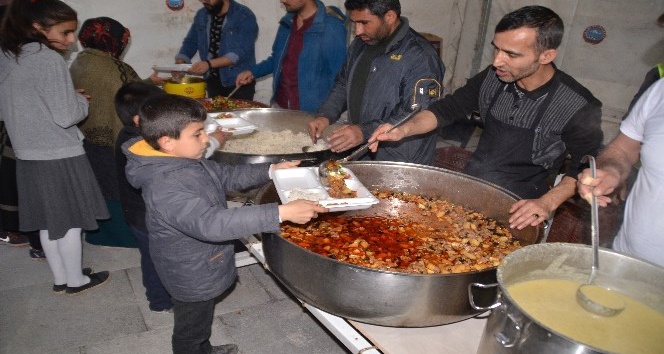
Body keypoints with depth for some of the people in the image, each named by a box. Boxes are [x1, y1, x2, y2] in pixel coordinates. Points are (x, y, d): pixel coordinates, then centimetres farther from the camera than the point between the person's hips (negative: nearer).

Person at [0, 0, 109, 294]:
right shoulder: (48, 59, -18)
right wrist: (81, 101, 0)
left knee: (48, 222, 17)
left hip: (28, 156, 8)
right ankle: (76, 280, 22)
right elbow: (67, 116, -21)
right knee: (70, 222, 8)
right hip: (60, 157, -7)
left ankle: (60, 278, 31)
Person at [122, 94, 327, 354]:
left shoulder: (186, 160, -6)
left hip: (201, 268, 9)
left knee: (199, 322, 34)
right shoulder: (165, 188, -36)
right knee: (190, 332, 19)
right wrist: (282, 213, -51)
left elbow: (227, 176, 7)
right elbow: (211, 223, -47)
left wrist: (270, 170, -7)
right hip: (192, 277, -9)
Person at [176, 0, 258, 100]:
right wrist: (179, 64, -6)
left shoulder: (244, 16, -12)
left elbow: (242, 52, -21)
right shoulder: (201, 15, 8)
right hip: (213, 81, 5)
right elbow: (190, 42, 13)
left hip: (239, 82, -5)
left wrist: (209, 64, -29)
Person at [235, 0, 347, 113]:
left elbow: (338, 78, -13)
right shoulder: (287, 21, 7)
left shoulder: (332, 27, -14)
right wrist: (253, 72, 9)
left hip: (311, 112, -6)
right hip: (280, 105, 6)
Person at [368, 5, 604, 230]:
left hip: (516, 210, -3)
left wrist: (548, 202, -22)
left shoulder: (578, 107, -16)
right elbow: (447, 109, 4)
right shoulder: (492, 78, -6)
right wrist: (405, 130, -13)